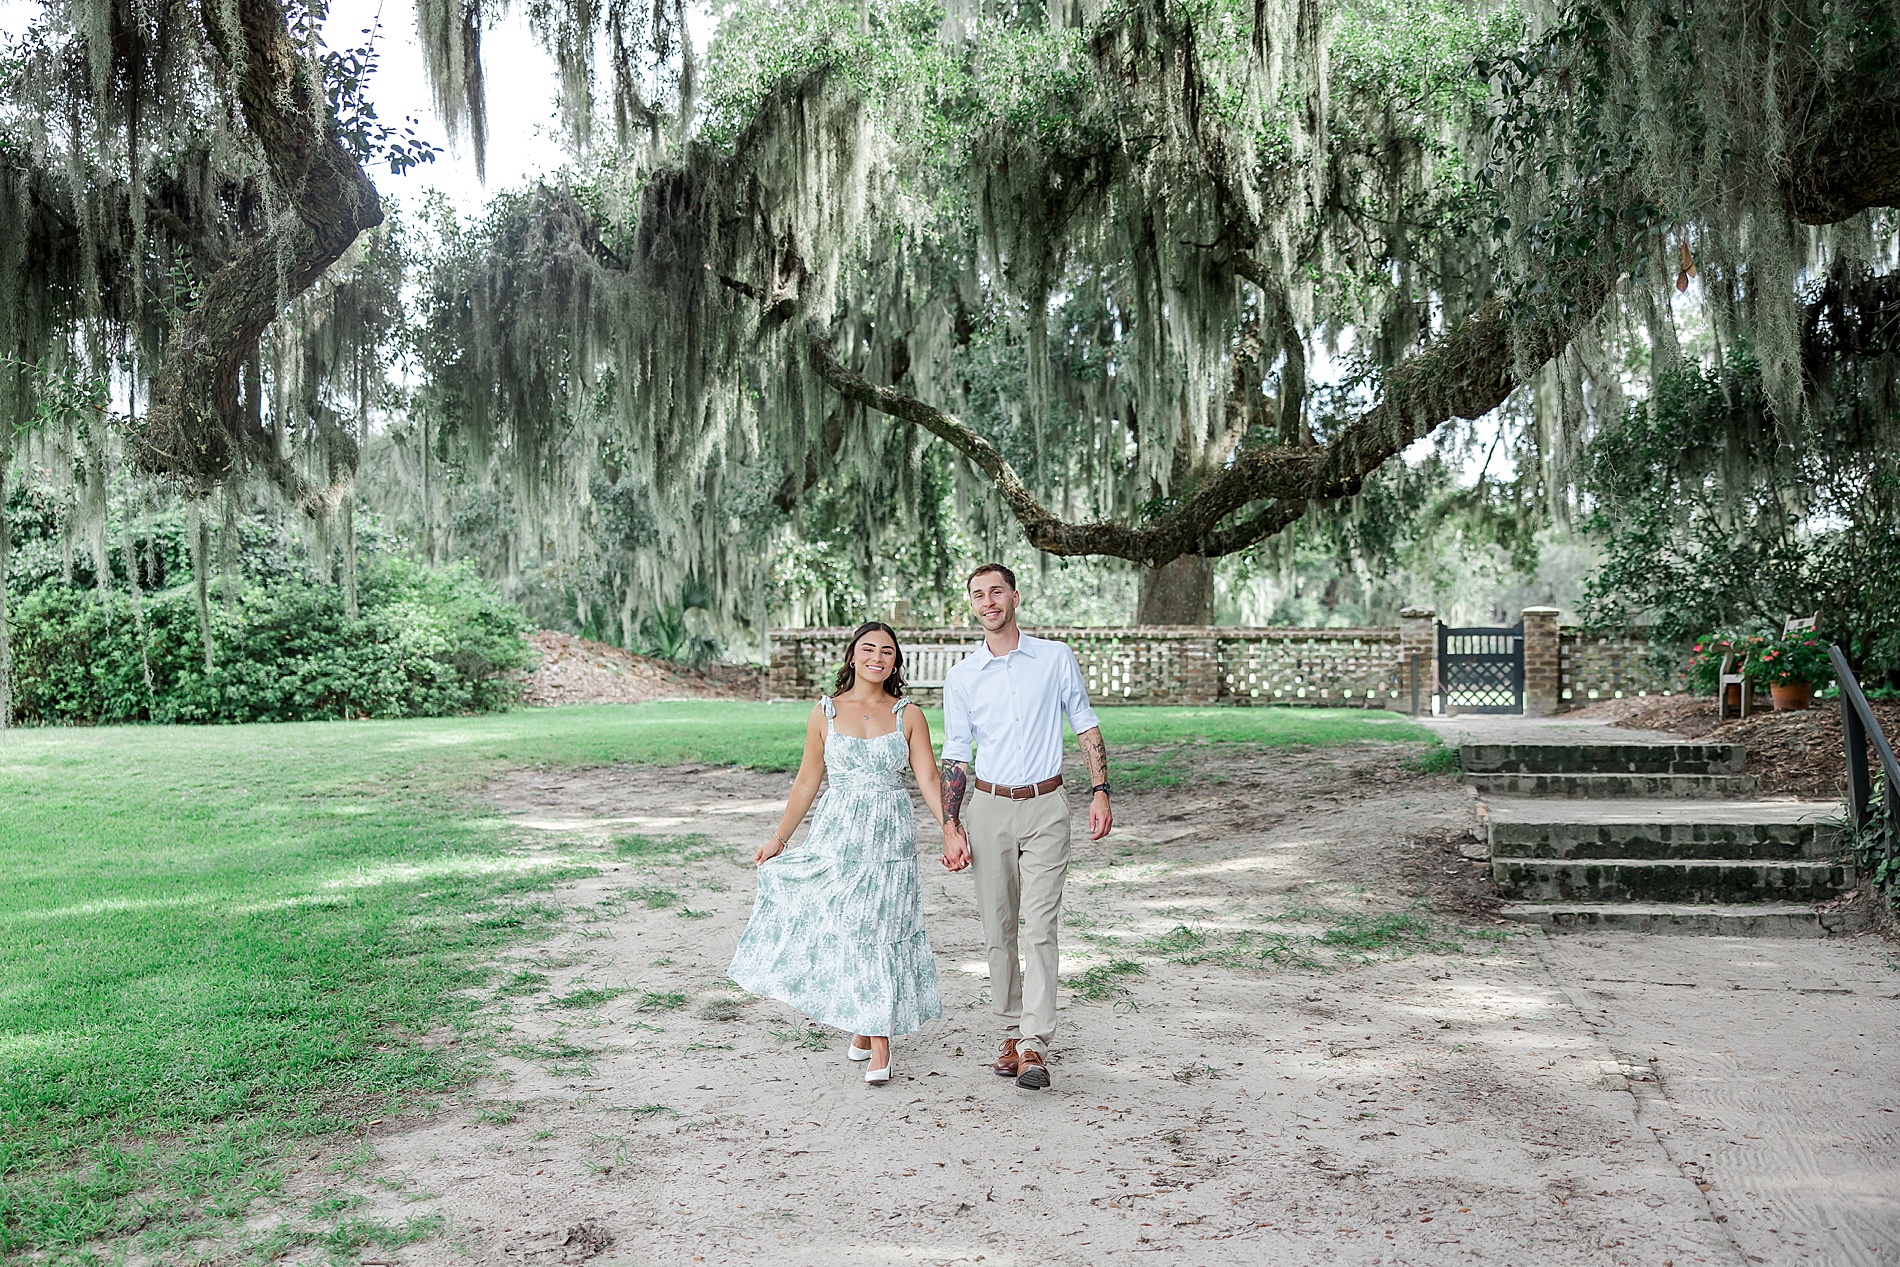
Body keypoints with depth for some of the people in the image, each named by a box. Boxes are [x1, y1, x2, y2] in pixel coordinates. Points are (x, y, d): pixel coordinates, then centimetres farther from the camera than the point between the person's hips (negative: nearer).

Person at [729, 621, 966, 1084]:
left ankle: (877, 1036, 8)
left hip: (890, 838, 0)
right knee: (836, 929, 2)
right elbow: (807, 781, 9)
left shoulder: (908, 716, 3)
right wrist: (779, 838, 11)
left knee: (880, 931, 0)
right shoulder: (825, 713, 4)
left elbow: (928, 778, -3)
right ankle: (862, 1027, 21)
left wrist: (950, 828, -18)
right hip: (836, 837, 1)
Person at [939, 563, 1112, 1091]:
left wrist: (1100, 792, -1)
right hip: (988, 808, 2)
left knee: (1038, 927, -9)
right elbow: (955, 758, 7)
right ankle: (1013, 1032, 18)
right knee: (998, 929, 6)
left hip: (1045, 808, -2)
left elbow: (1086, 727, 8)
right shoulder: (962, 677, 5)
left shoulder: (1057, 658, 2)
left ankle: (1034, 1045, -9)